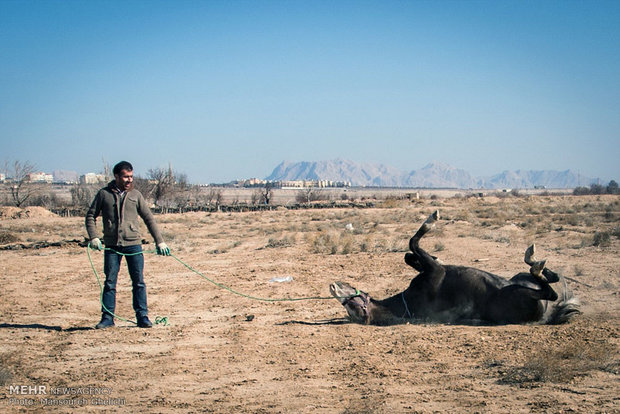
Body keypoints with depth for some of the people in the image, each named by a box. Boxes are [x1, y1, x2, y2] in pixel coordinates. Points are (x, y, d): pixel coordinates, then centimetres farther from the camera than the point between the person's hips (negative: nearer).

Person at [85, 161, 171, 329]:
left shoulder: (135, 195, 8)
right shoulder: (104, 194, 5)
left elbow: (149, 219, 11)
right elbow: (91, 216, 8)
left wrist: (159, 242, 7)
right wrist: (94, 236, -7)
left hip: (133, 244, 1)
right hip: (111, 246, -1)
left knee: (138, 282, 1)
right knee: (109, 282, 1)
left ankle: (142, 317, 7)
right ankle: (107, 317, 9)